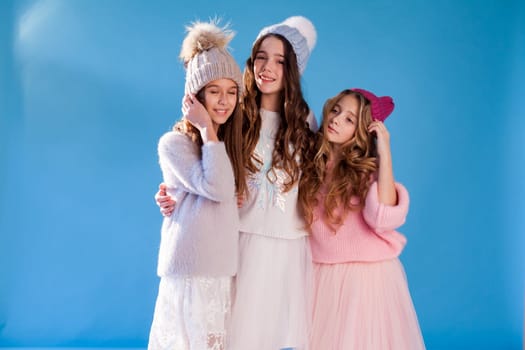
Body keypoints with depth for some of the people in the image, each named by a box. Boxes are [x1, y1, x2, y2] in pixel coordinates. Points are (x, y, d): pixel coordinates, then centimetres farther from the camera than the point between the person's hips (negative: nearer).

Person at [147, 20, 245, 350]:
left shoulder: (233, 142, 14)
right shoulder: (173, 143, -7)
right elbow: (218, 188, -20)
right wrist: (207, 129, -14)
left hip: (226, 267, 6)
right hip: (191, 268, -6)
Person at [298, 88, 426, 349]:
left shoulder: (368, 168, -10)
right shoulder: (312, 162, 2)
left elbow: (384, 218, -28)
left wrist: (384, 152, -24)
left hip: (367, 276, -4)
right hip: (322, 276, 4)